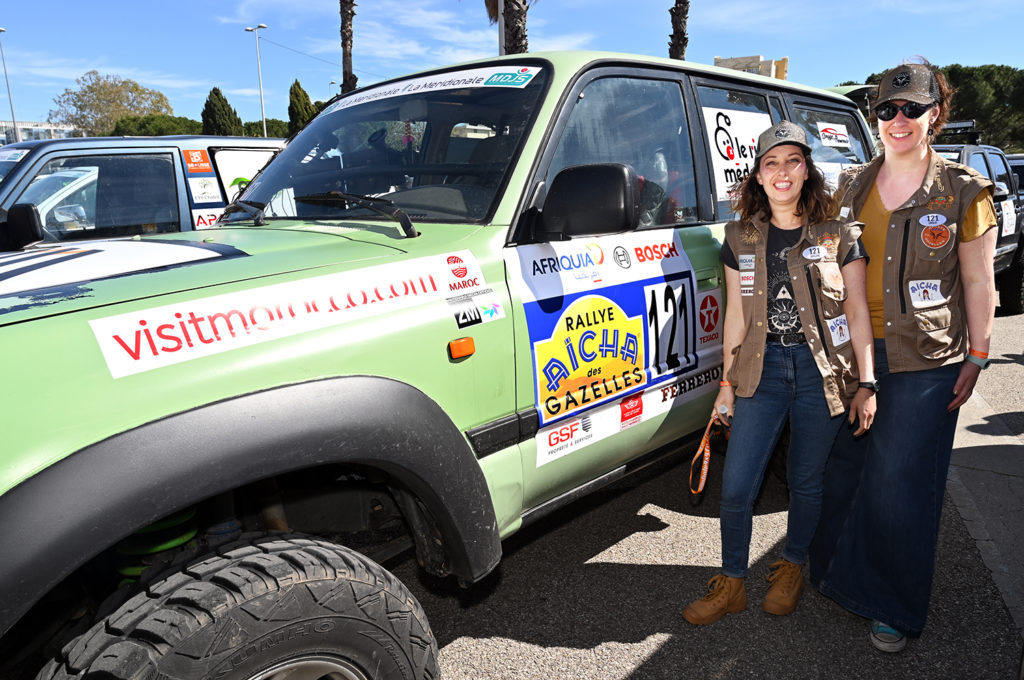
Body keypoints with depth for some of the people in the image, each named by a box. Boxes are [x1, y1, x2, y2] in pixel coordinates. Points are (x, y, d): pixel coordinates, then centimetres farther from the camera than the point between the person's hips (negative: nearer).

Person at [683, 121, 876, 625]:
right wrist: (728, 384, 8)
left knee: (806, 482, 11)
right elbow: (736, 316, 8)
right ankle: (731, 584, 20)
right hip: (763, 369, 2)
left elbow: (857, 313, 1)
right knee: (735, 487, 0)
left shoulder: (838, 235, 0)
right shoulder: (741, 239, 5)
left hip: (822, 372, -1)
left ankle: (791, 569, 37)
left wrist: (867, 384, -3)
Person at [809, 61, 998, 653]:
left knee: (899, 486, 2)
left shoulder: (964, 192, -2)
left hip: (923, 362, -3)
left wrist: (976, 358, -3)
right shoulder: (852, 185, 8)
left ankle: (895, 608, 22)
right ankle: (834, 572, 35)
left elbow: (979, 282, -1)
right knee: (843, 470, 14)